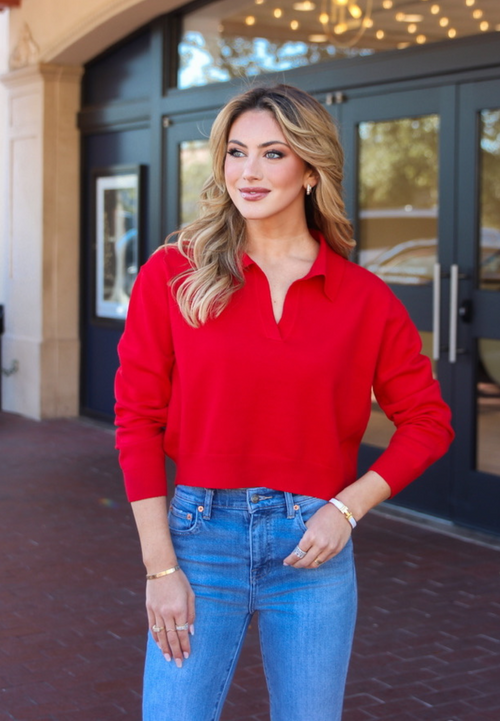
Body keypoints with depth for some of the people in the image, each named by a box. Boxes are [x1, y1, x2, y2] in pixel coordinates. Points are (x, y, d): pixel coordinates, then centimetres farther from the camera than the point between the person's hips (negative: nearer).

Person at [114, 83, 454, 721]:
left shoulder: (363, 298, 0)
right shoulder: (173, 275, -3)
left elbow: (428, 421, 6)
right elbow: (137, 422, -4)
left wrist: (347, 509, -6)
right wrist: (161, 568, -7)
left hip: (312, 547, 1)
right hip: (201, 533, -1)